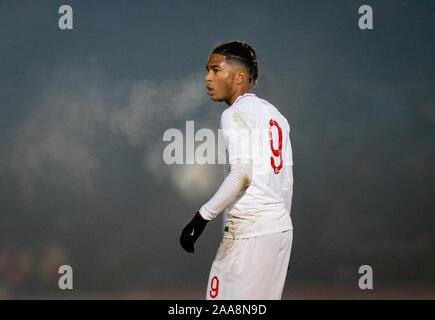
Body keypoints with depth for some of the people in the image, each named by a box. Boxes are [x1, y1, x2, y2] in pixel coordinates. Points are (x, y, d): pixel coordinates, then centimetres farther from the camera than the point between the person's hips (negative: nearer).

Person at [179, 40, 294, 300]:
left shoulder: (236, 114, -8)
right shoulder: (275, 115, 18)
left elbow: (242, 176, -19)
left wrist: (202, 218, -18)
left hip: (248, 230, -9)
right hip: (282, 228, 9)